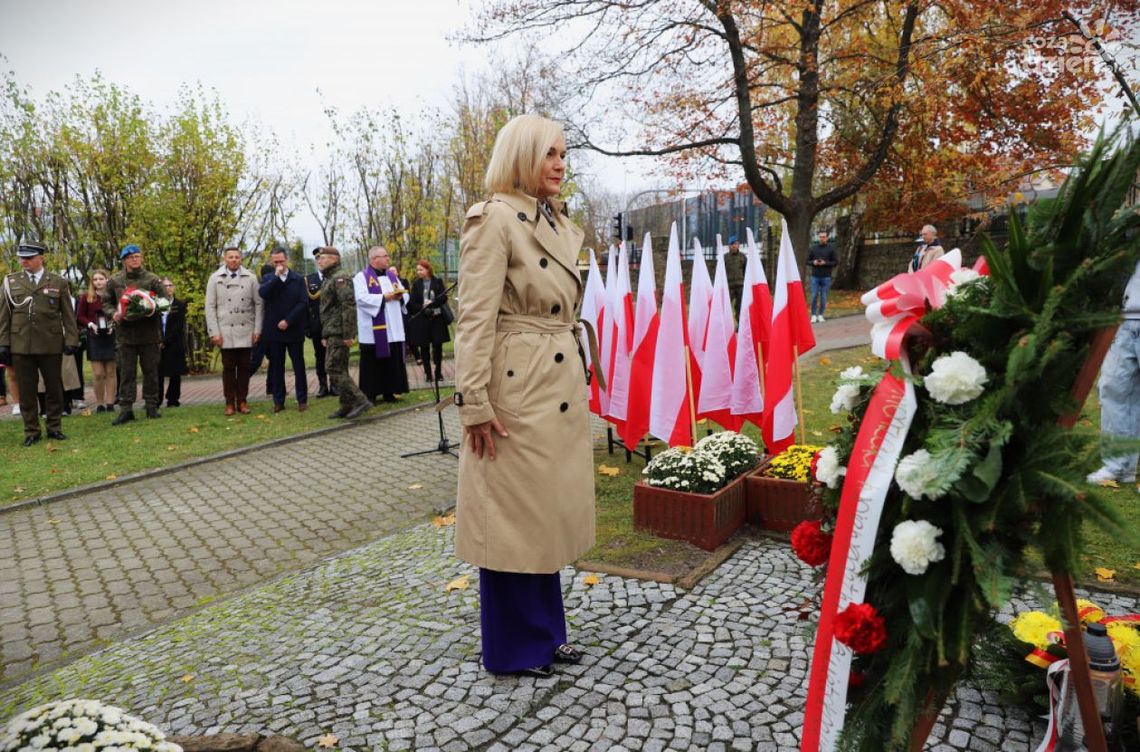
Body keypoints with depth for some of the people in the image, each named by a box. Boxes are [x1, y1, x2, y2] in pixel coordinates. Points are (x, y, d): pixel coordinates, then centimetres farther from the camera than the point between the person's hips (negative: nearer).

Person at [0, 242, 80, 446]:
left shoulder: (59, 282, 5)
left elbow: (68, 315, 4)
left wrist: (71, 340, -3)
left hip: (51, 345, -1)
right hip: (20, 345, 1)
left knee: (54, 388, 7)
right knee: (26, 390, 5)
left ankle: (54, 427, 20)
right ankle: (31, 431, 14)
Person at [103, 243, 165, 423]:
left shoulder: (152, 279, 3)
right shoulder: (114, 281, 7)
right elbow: (106, 303, 13)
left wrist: (154, 309, -16)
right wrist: (113, 314, -8)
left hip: (149, 332, -1)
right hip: (125, 333, 1)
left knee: (151, 371, 6)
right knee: (126, 373, 2)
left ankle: (152, 405, 16)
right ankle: (125, 409, 6)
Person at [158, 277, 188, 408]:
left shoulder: (180, 305, 2)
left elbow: (178, 327, -6)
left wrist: (165, 341, -12)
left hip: (175, 346, -1)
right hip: (158, 346, 1)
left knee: (175, 375, 3)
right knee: (158, 374, 0)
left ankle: (173, 399, 11)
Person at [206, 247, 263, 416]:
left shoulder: (250, 278, 2)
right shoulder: (215, 278, 2)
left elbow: (258, 304, 3)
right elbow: (210, 307, 1)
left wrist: (257, 329, -2)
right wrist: (214, 332, -5)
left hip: (246, 331, 1)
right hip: (226, 331, 0)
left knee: (244, 366, 5)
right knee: (228, 367, 4)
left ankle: (242, 401, 13)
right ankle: (230, 403, 10)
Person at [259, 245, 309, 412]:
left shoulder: (298, 279, 4)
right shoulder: (268, 278, 8)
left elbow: (303, 303, -5)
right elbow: (262, 293, -13)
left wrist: (288, 321, -11)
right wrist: (276, 276, -16)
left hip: (294, 330, -1)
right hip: (273, 330, 1)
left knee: (298, 365, 3)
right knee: (276, 367, 5)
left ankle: (302, 400, 9)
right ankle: (278, 401, 10)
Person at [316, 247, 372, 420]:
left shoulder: (340, 277, -12)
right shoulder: (328, 280, 21)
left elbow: (349, 306, -21)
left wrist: (348, 334, -25)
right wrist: (324, 334, 22)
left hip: (339, 333, -10)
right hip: (332, 333, 10)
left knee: (334, 370, -12)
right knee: (339, 370, 11)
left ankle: (360, 400, -11)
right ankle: (347, 406, 15)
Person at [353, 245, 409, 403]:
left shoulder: (392, 275, 17)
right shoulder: (361, 277, -2)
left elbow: (405, 294, 17)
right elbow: (361, 298, -16)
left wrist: (400, 295, -6)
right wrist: (384, 297, -18)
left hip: (393, 328, 6)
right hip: (373, 330, -6)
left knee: (392, 360, 5)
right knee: (373, 362, -2)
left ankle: (389, 391, 14)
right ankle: (370, 394, 4)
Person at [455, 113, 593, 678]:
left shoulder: (560, 224, 15)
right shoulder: (493, 218, -10)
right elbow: (475, 317, -16)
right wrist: (474, 401, -19)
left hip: (562, 386, 9)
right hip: (517, 384, -8)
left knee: (548, 513, 16)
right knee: (514, 515, 4)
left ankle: (545, 633, 33)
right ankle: (511, 648, 22)